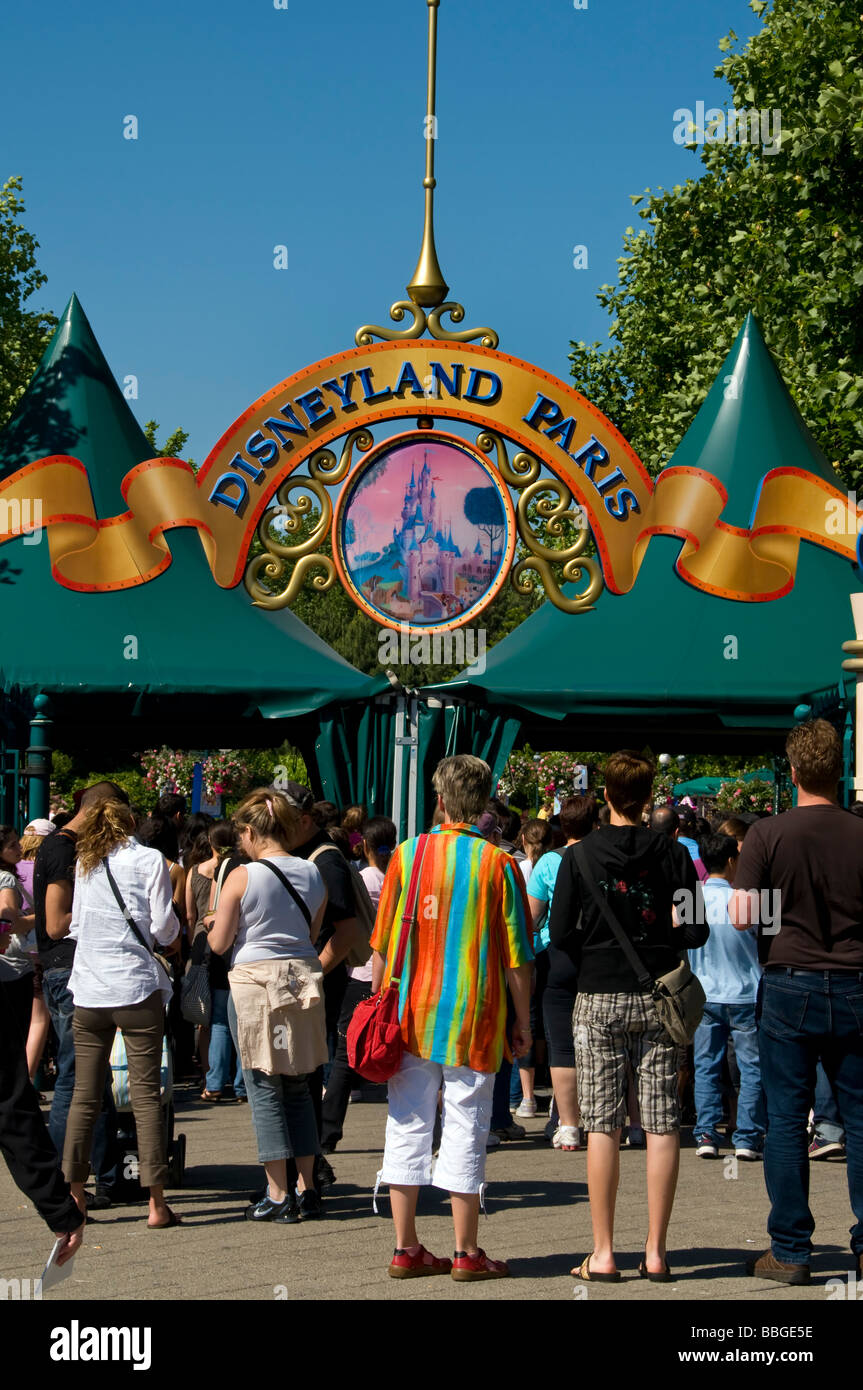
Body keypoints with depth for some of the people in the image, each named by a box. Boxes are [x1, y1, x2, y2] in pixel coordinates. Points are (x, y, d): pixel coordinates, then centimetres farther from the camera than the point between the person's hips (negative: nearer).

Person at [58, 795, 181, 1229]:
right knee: (146, 1095, -2)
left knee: (84, 1096, 9)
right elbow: (163, 929, -6)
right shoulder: (149, 859, -1)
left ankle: (73, 1195, 9)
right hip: (136, 986, -3)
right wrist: (171, 929, 15)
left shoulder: (85, 865, 9)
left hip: (88, 991, 4)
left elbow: (74, 926, 15)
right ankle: (156, 1203, -5)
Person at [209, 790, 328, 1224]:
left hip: (254, 980, -5)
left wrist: (212, 926, 16)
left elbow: (219, 943, -5)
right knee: (297, 1087, 14)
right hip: (303, 978, 5)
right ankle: (307, 1191, 15)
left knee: (265, 1090, 1)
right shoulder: (313, 875, 4)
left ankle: (277, 1196, 2)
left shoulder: (241, 877, -10)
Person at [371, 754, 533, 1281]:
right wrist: (523, 1020, 3)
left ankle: (406, 1248, 12)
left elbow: (383, 943, 5)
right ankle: (467, 1254, 7)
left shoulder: (408, 854, 1)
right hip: (473, 1017, -3)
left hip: (410, 1014, 3)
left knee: (408, 1123, 9)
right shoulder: (497, 863, -7)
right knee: (465, 1127, 3)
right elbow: (517, 954, -5)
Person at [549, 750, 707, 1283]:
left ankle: (603, 1253, 2)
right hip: (660, 997, 1)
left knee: (602, 1124, 2)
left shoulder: (580, 855, -4)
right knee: (662, 1124, 3)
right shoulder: (673, 854, -2)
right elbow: (695, 932, -4)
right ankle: (656, 1252, 4)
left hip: (600, 999, -1)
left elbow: (560, 933, -6)